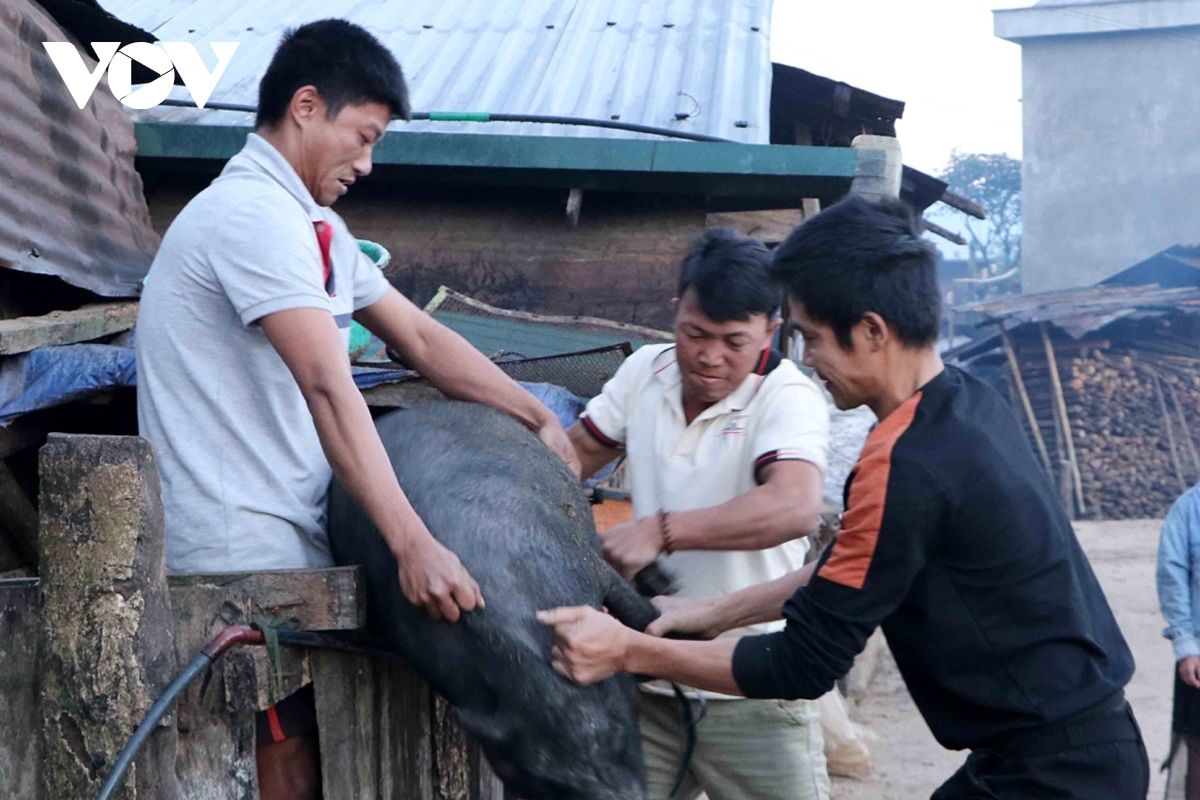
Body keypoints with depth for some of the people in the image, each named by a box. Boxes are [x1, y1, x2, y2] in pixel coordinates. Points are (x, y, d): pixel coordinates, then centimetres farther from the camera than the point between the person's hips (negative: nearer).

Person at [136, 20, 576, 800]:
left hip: (287, 537, 10)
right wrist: (414, 545, -32)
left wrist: (539, 417, 9)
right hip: (241, 549, -10)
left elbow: (422, 339, 18)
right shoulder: (255, 212, -16)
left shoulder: (313, 227, 16)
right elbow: (329, 387, -26)